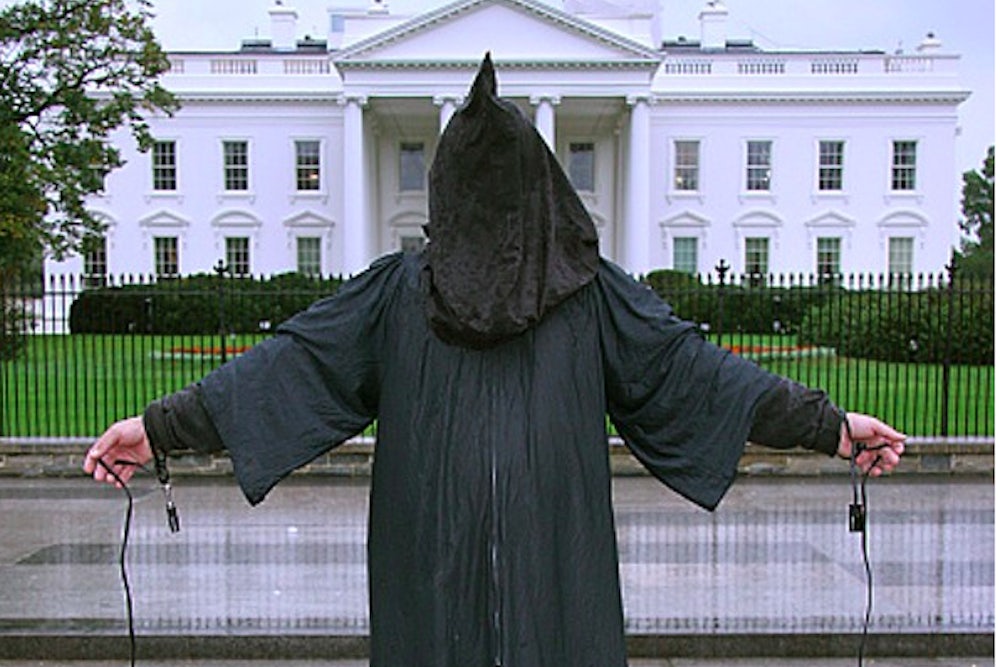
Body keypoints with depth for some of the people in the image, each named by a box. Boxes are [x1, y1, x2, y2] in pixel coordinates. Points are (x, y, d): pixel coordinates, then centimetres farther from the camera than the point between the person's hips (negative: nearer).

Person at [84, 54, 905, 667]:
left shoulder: (398, 291, 0)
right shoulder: (590, 289, 1)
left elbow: (292, 358, -1)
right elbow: (687, 362, 1)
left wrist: (162, 424, 4)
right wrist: (828, 422, 7)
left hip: (433, 586, 0)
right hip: (556, 578, 0)